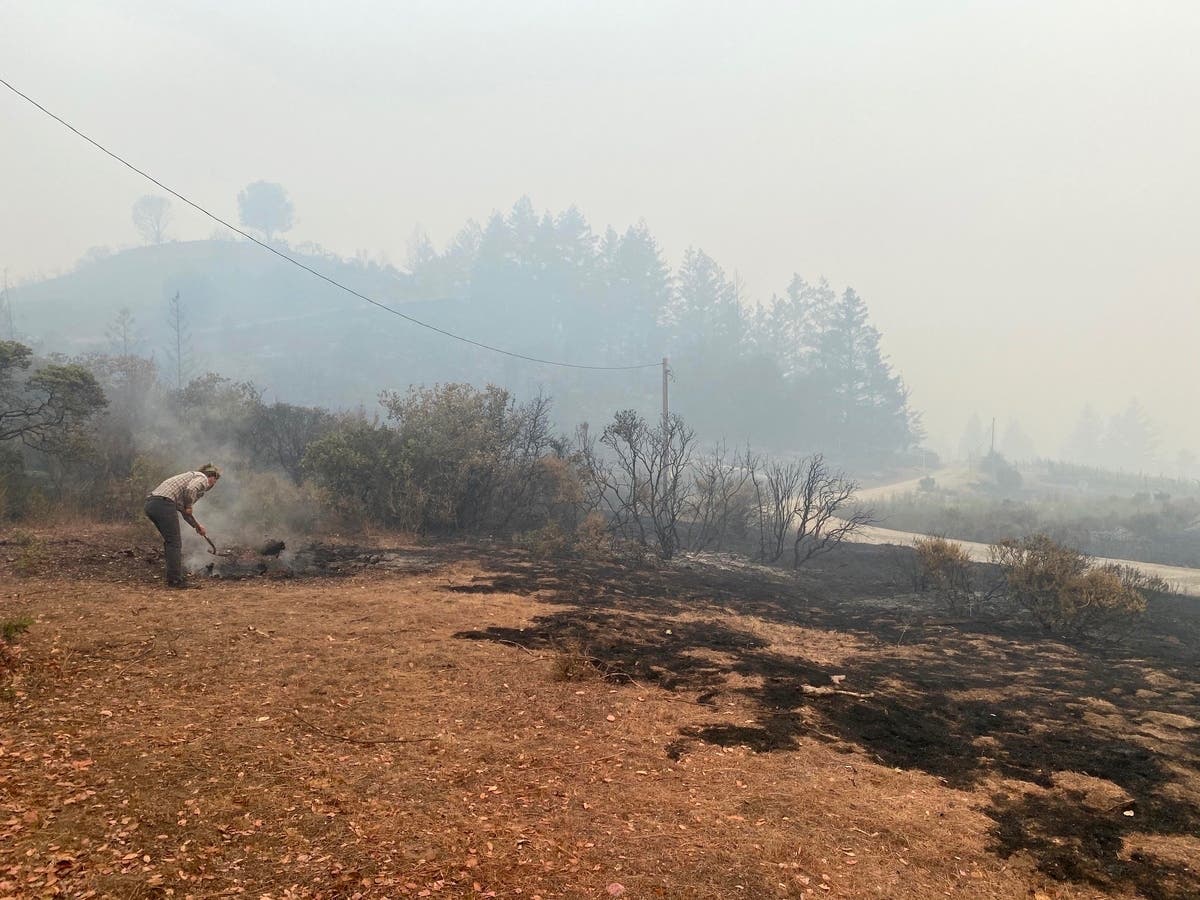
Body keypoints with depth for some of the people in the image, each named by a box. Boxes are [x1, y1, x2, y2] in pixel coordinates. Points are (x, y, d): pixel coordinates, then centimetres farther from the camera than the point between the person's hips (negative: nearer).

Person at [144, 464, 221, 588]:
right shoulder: (202, 478, 4)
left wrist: (197, 525, 45)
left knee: (170, 542, 19)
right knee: (174, 543, -2)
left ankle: (173, 578, 23)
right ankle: (175, 580, 1)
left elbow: (184, 511, 40)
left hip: (151, 503, 10)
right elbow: (190, 490, -20)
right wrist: (188, 507, -4)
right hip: (164, 503, -10)